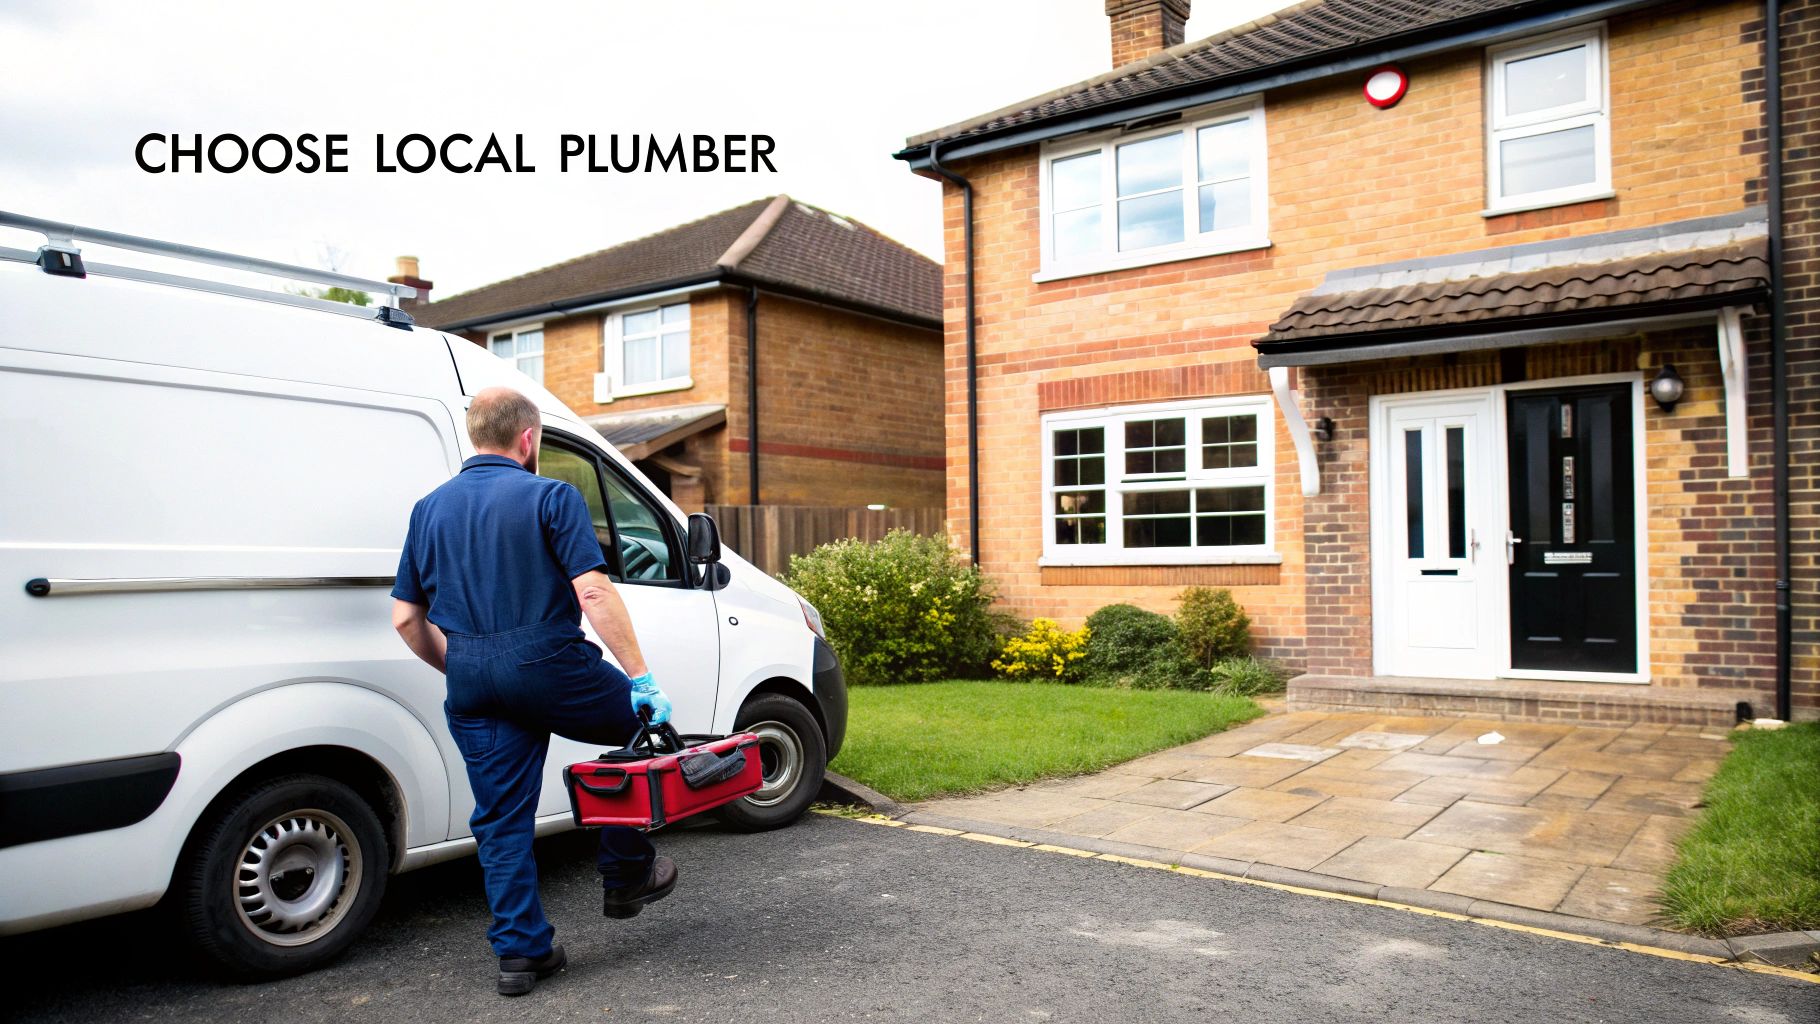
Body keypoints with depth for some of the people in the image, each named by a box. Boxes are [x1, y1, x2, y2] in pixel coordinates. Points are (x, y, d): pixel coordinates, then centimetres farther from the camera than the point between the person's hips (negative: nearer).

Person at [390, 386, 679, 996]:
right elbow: (592, 592, -16)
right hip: (548, 668, -5)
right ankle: (625, 876, 23)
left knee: (501, 819, 13)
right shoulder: (550, 496, -5)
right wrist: (642, 678, -13)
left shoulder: (430, 508, 13)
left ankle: (520, 950, 18)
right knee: (645, 724, 19)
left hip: (471, 679, 5)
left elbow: (406, 618, 11)